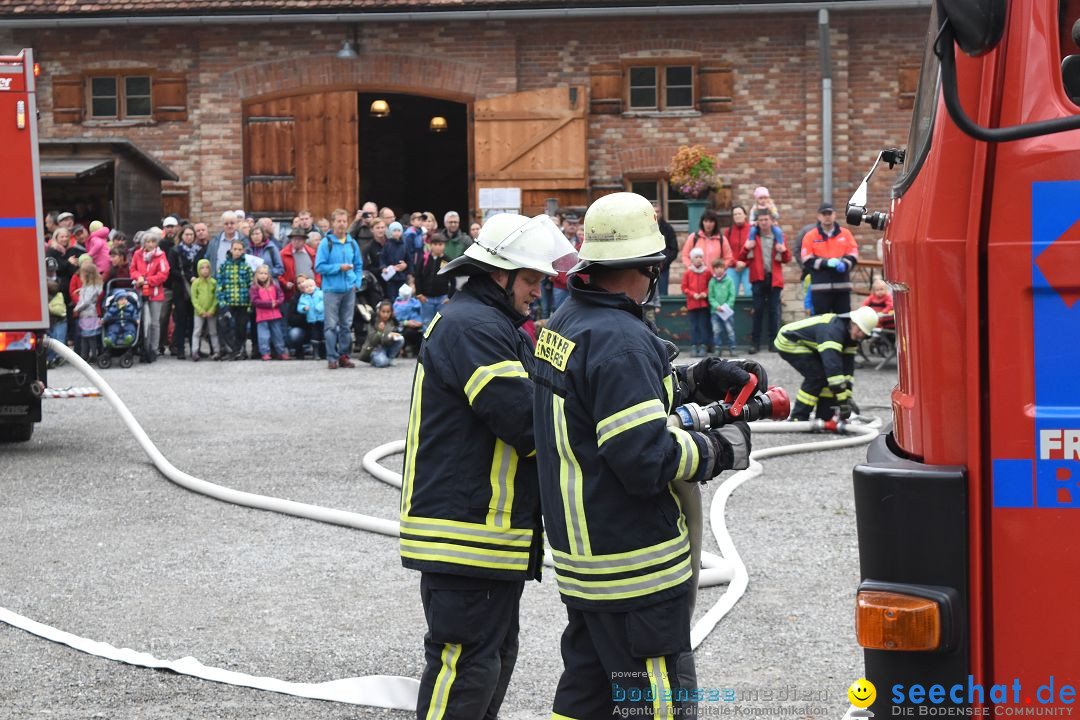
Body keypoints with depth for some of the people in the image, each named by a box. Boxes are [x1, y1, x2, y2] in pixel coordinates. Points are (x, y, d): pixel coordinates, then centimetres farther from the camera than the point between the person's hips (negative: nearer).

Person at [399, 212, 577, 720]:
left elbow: (525, 405, 18)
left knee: (495, 655, 19)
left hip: (492, 533, 11)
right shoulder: (472, 326, -16)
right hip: (467, 537, -11)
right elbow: (525, 420, -23)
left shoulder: (490, 324, 20)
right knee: (466, 664, -8)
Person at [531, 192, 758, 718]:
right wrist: (724, 448, -11)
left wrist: (694, 380, 13)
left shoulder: (564, 322, 8)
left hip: (579, 552, 10)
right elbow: (649, 461, -26)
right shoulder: (620, 340, -22)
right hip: (634, 566, -10)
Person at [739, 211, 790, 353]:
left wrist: (784, 250, -10)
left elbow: (787, 259, 11)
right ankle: (755, 342, 4)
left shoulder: (778, 235, 8)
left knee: (773, 310, 2)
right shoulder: (753, 235, 6)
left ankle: (774, 341, 7)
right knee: (758, 309, 0)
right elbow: (742, 258, 6)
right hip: (758, 278, 0)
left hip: (774, 278, 0)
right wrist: (746, 248, -14)